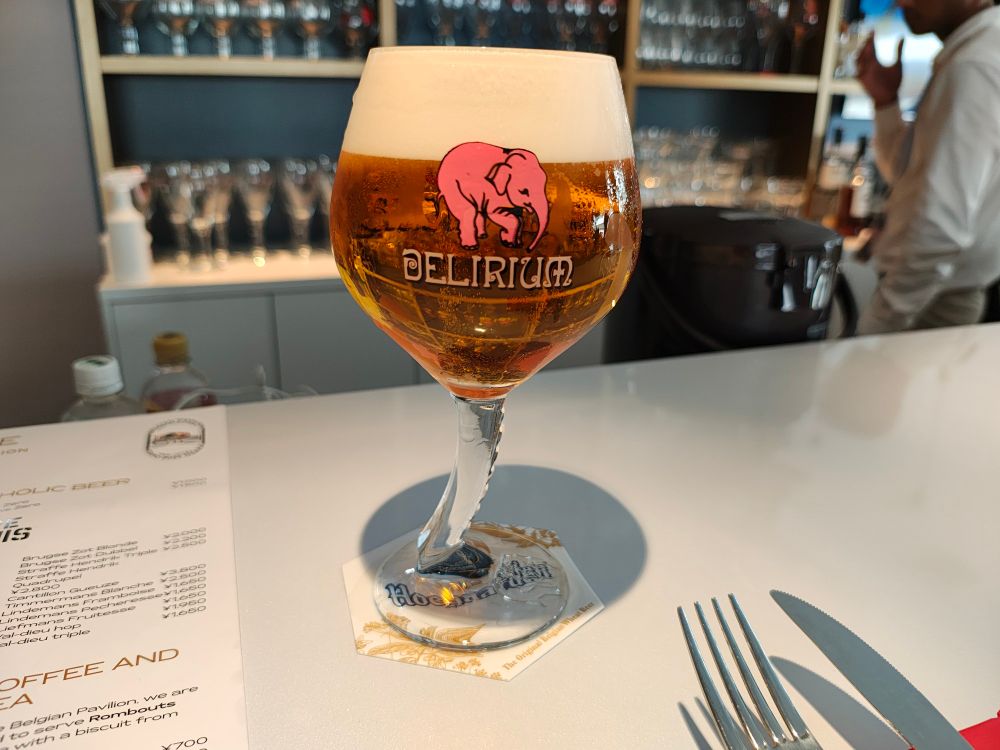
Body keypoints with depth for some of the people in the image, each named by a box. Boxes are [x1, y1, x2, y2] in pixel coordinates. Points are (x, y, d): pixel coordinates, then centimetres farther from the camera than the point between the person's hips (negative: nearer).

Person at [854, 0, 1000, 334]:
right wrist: (885, 100, 4)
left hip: (934, 302, -9)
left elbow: (942, 225, -28)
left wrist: (879, 323, -20)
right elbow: (910, 175, 17)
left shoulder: (972, 67, -20)